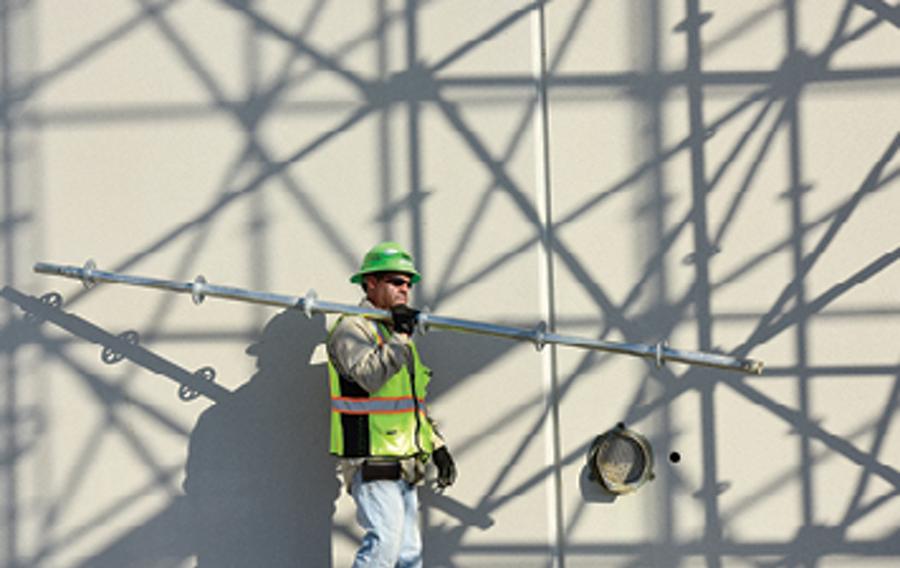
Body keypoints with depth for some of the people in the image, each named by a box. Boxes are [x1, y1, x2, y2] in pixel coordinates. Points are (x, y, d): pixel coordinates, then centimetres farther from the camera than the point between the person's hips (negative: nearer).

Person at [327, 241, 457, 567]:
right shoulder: (351, 329, -7)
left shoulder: (395, 332, 22)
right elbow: (369, 376, -28)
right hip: (371, 463, -9)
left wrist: (437, 446, 19)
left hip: (403, 465, 9)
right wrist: (399, 337, -23)